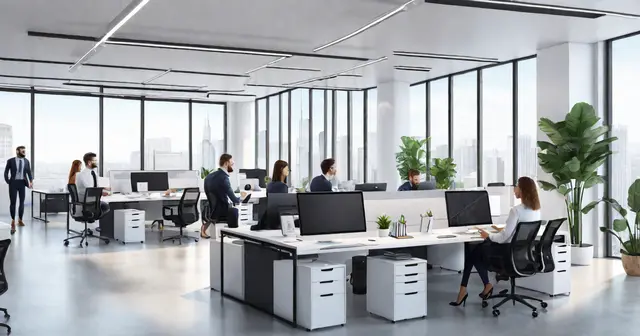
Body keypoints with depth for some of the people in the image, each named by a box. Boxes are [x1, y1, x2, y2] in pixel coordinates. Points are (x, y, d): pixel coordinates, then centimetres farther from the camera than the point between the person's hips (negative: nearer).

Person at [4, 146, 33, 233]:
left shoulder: (26, 161, 6)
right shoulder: (10, 161, -2)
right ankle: (13, 221, 5)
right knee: (12, 202, -5)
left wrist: (31, 181, -10)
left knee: (22, 202, 9)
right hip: (13, 183, -3)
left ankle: (20, 220, 21)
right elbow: (6, 172, 3)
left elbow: (29, 172, 5)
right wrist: (8, 182, -5)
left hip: (22, 183, 3)